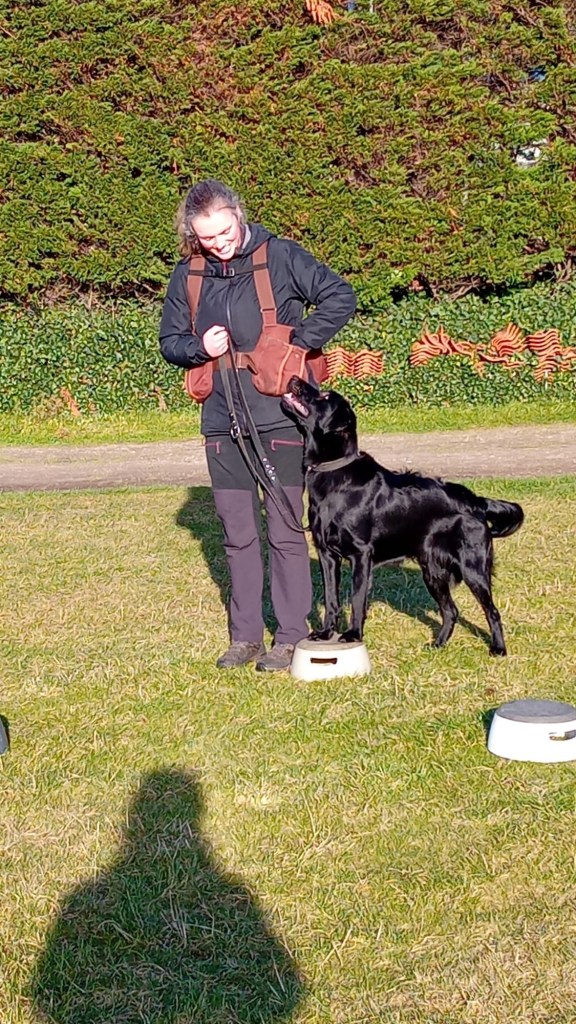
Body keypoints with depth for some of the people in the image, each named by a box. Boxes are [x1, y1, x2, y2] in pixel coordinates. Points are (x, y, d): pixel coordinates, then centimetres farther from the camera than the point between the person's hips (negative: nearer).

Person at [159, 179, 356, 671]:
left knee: (284, 531, -1)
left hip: (279, 418, -4)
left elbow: (340, 298, -6)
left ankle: (291, 636, 8)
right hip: (222, 422, 4)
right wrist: (199, 348, -6)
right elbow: (170, 340, 15)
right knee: (238, 534, 10)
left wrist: (295, 343, -13)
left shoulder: (281, 256, -5)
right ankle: (245, 634, 20)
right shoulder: (188, 276, 7)